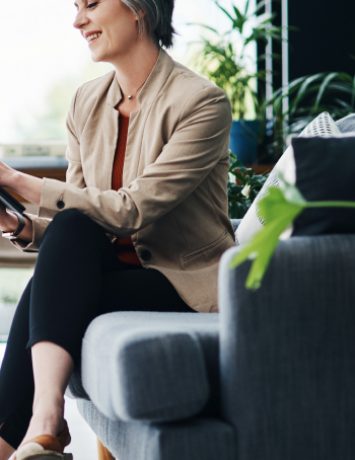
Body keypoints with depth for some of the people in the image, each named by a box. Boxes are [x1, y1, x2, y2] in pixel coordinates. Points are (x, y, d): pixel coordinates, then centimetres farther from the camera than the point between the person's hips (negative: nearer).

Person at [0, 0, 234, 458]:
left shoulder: (201, 102, -14)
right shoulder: (86, 102, 5)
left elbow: (134, 209, -23)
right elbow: (74, 223, 5)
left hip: (188, 283, -5)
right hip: (115, 266, 5)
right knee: (71, 226, -28)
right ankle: (44, 421, -35)